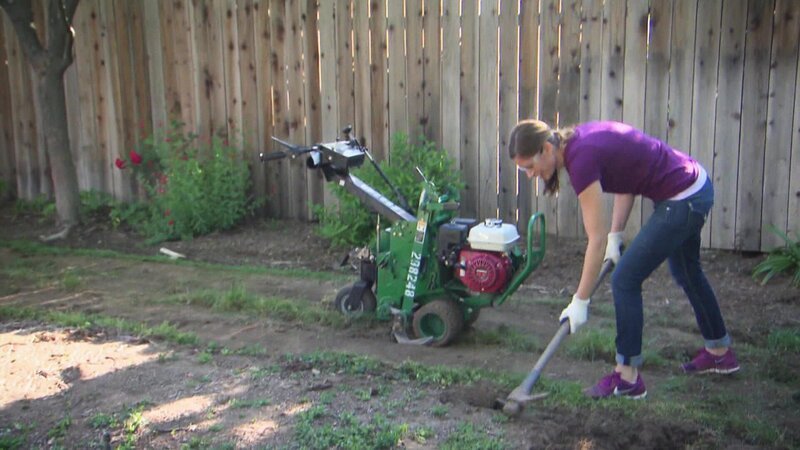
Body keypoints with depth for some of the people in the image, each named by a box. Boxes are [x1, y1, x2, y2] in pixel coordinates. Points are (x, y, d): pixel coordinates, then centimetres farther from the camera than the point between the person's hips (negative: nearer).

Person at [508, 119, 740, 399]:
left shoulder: (581, 158, -26)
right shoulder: (578, 140, 0)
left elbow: (596, 239, -25)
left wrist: (580, 301, -20)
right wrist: (615, 236, 6)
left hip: (682, 200, -10)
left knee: (625, 279, -5)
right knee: (687, 273, 27)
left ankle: (627, 378, 7)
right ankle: (720, 352, 48)